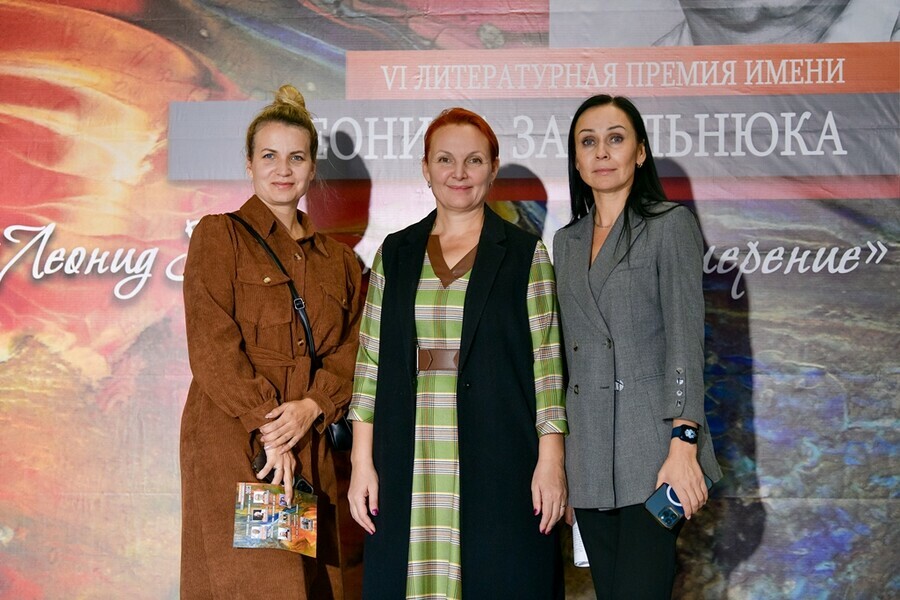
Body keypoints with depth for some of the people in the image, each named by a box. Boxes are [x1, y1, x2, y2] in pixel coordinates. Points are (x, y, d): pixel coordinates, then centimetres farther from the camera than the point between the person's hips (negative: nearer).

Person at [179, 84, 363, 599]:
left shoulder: (338, 258, 17)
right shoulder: (220, 234, 2)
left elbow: (351, 349, 9)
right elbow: (211, 346, -8)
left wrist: (311, 407, -10)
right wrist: (268, 426, -14)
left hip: (308, 448, 5)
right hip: (231, 442, -5)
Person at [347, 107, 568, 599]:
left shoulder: (525, 254, 4)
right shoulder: (396, 254, 11)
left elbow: (546, 361, 1)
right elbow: (370, 361, 9)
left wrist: (551, 459, -6)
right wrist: (362, 460, 2)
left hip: (498, 464, -2)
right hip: (411, 466, 2)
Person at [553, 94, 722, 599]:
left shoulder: (670, 224, 1)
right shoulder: (566, 242, 16)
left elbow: (684, 337, -7)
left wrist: (683, 445, -17)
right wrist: (558, 460, 13)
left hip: (649, 453, -5)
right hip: (588, 458, 5)